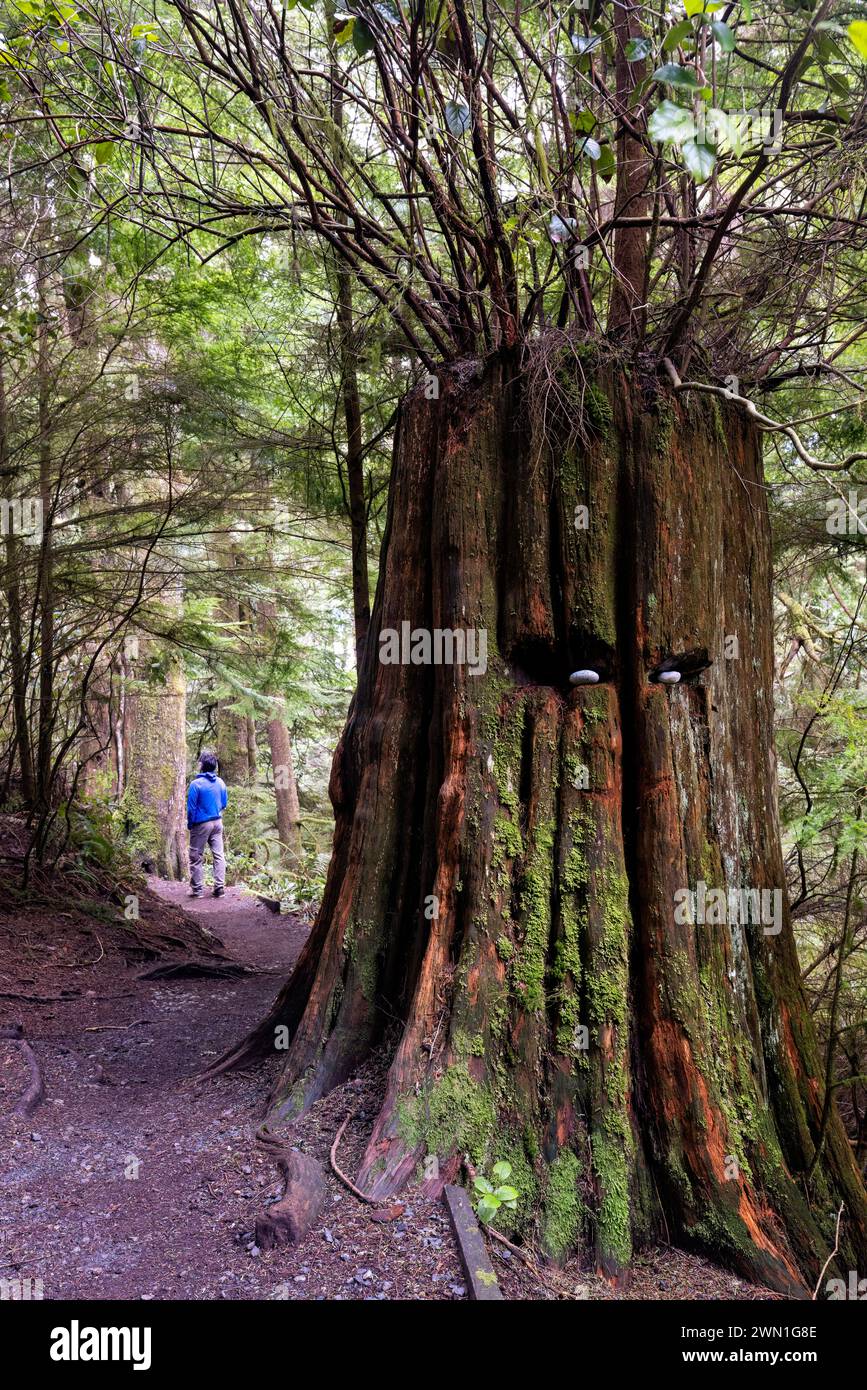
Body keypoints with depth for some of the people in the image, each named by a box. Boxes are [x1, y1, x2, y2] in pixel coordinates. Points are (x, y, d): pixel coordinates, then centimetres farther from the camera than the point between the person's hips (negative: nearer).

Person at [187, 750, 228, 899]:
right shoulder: (221, 782, 0)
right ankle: (219, 888, 7)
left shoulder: (196, 784, -16)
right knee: (218, 855, 8)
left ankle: (197, 889, 9)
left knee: (196, 857, 6)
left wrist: (189, 824, 1)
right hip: (217, 823, 5)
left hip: (201, 825, -5)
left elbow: (191, 808, -12)